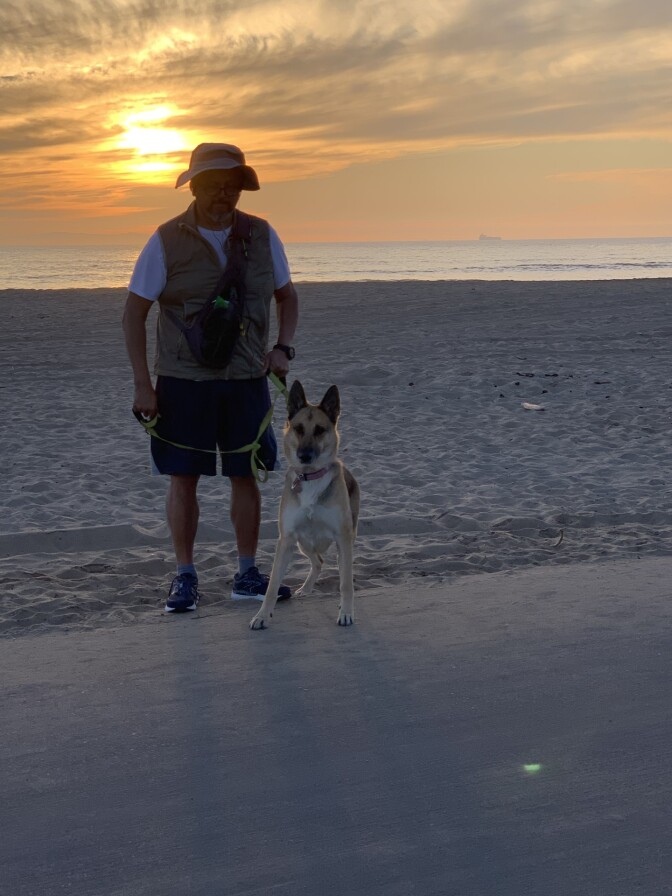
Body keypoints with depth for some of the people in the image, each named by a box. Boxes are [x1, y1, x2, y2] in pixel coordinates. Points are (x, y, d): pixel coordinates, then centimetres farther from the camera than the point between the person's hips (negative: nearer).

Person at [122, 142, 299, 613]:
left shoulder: (262, 236, 1)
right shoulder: (166, 241, -7)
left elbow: (287, 295, 13)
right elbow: (134, 312, -4)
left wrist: (283, 348, -4)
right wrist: (142, 384, -8)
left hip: (247, 380, 2)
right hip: (183, 381, -2)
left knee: (247, 477, 6)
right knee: (184, 479, 2)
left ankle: (248, 574, 18)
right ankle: (185, 577, 13)